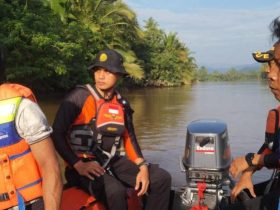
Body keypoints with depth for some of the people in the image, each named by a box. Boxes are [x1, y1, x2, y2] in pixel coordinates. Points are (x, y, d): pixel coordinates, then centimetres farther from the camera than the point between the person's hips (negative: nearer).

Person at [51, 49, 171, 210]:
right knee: (116, 191, -35)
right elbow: (57, 134, -12)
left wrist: (143, 167, -3)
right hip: (83, 166, -6)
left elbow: (129, 139, 12)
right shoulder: (79, 96, -11)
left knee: (162, 178, -6)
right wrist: (78, 165, -19)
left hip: (112, 162, 6)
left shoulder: (122, 104, 7)